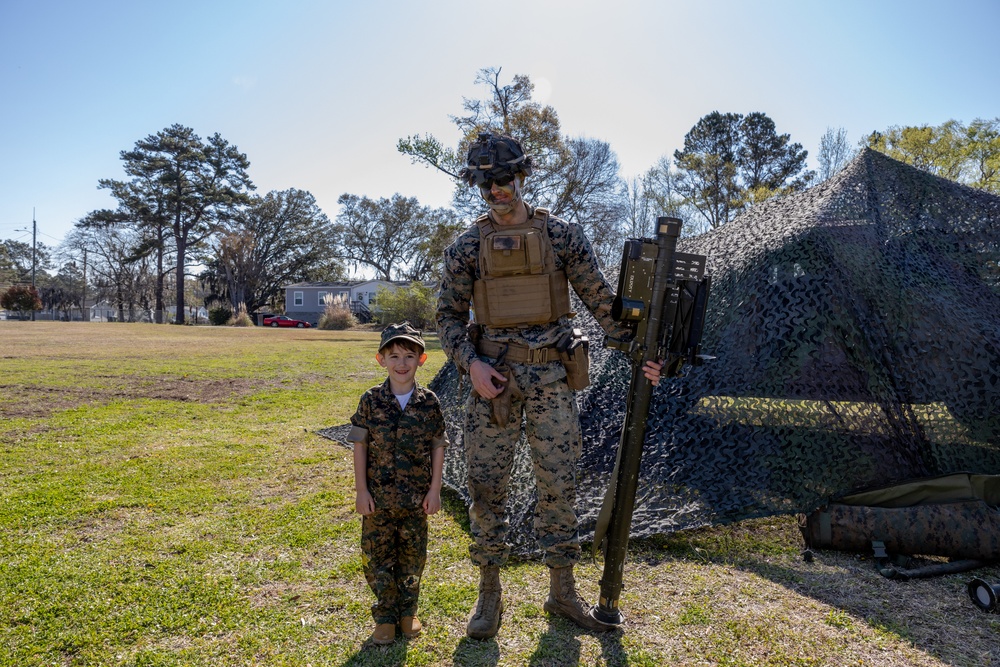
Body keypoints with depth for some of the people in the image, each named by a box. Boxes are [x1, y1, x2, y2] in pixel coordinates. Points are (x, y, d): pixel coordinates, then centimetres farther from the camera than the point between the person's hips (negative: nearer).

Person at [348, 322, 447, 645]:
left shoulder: (429, 402, -5)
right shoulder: (371, 400, -6)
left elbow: (438, 447, 1)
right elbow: (360, 446, -3)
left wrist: (435, 489, -2)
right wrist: (361, 490, -5)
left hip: (416, 497, 1)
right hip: (378, 497, 0)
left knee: (413, 556, 13)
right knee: (378, 556, 8)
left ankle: (408, 611, 33)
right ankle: (385, 616, 26)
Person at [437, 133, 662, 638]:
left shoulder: (562, 235, 3)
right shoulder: (467, 246, 5)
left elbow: (601, 300, 5)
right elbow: (449, 316, 5)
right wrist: (471, 363, -10)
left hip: (552, 375, 0)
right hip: (493, 377, 1)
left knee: (559, 484, 5)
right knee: (486, 484, 4)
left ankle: (562, 591, 22)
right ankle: (489, 593, 21)